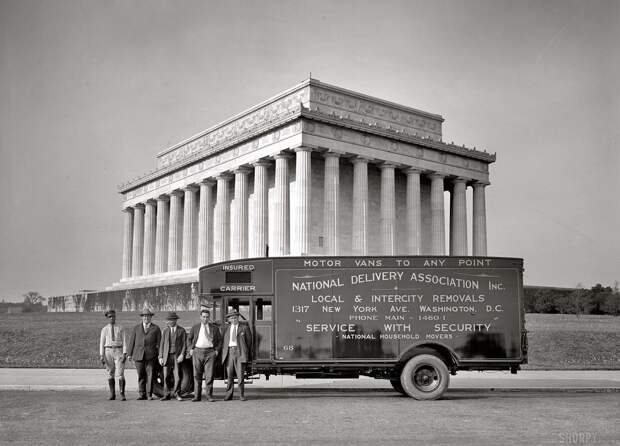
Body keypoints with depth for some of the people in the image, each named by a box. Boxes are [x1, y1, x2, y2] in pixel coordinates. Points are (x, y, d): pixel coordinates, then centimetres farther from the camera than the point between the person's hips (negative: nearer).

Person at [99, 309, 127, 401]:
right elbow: (101, 343, 4)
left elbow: (124, 342, 1)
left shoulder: (120, 329, 4)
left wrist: (124, 354, -10)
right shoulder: (104, 329, 6)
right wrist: (101, 356, -4)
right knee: (110, 374, 5)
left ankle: (122, 394, -7)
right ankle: (112, 394, 12)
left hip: (119, 351, -1)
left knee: (120, 373, -9)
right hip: (108, 351, 2)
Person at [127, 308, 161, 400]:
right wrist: (129, 353, 4)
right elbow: (131, 341, 11)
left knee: (150, 375, -3)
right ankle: (142, 394, 12)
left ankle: (149, 394, 4)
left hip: (151, 355, -1)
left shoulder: (156, 328, 8)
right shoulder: (136, 328, 13)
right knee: (140, 375, 4)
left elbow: (159, 342, 4)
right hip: (138, 355, 2)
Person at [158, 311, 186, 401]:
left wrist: (182, 355, -11)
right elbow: (162, 344, 9)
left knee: (177, 376, -5)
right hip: (167, 355, 2)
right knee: (166, 376, 0)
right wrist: (160, 357, 1)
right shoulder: (165, 330, 9)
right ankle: (166, 395, 9)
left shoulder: (181, 330, 3)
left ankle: (176, 393, 12)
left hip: (177, 356, -2)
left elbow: (184, 344, 1)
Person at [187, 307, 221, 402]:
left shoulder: (214, 328, 8)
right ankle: (197, 396, 7)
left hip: (210, 352, -1)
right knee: (197, 375, 2)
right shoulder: (195, 327, 10)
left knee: (209, 375, -3)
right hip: (197, 351, 1)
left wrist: (217, 350, 1)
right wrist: (191, 349, 3)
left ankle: (209, 395, 3)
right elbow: (189, 339, 17)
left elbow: (219, 340, 13)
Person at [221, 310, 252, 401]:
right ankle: (229, 394, 10)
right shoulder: (227, 329, 16)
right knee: (229, 375, 3)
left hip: (240, 352, -3)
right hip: (229, 352, 3)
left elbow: (249, 341, 7)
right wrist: (223, 355, 5)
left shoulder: (244, 328, 7)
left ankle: (241, 395, 3)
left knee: (240, 374, -5)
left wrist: (248, 355, 3)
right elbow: (224, 342, 14)